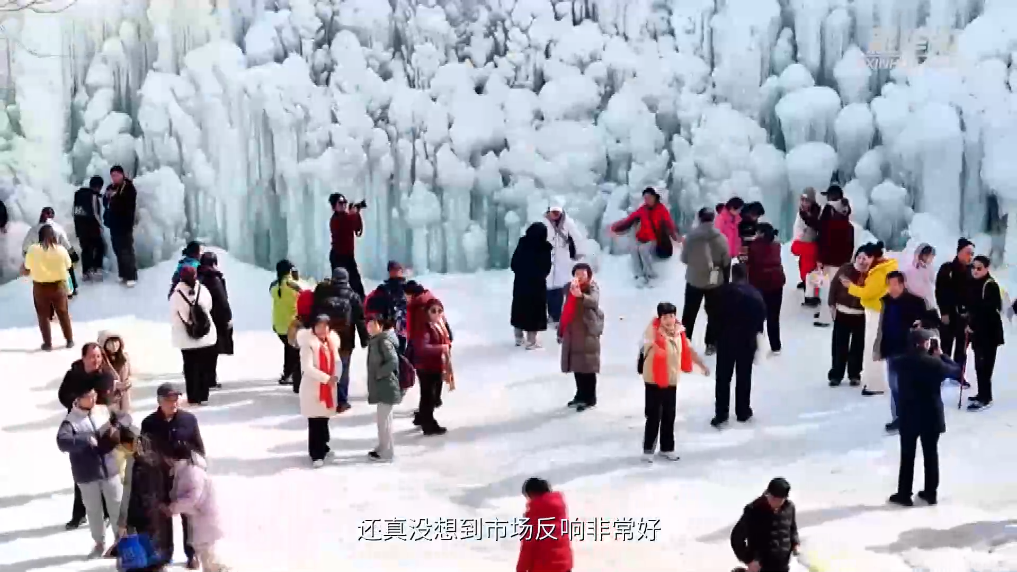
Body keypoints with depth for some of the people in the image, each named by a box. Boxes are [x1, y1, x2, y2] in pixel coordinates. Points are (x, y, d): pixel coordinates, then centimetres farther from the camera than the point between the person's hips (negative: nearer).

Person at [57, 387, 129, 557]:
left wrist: (117, 426, -9)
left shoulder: (103, 411, 0)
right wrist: (86, 440, -32)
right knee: (93, 510, 12)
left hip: (109, 468, 3)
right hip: (87, 474, -3)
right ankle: (99, 543, 30)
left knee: (117, 505, 12)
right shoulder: (71, 420, -14)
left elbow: (125, 417, 12)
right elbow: (62, 441, -28)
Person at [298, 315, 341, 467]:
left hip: (328, 387, 6)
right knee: (315, 422, -5)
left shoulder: (332, 341, 7)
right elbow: (308, 368, -20)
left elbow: (337, 362, 7)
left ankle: (323, 447, 34)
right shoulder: (308, 343, -14)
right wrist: (327, 378, -24)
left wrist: (335, 377, -13)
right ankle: (316, 454, 0)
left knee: (324, 419, 17)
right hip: (312, 387, -6)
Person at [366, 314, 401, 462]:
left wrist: (378, 374, -19)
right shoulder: (377, 340, 12)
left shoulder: (384, 341, -18)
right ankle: (383, 448, 28)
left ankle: (386, 452, 4)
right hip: (381, 386, 10)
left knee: (383, 419, -4)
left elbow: (393, 361, -27)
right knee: (383, 418, 18)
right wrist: (376, 376, 9)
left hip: (386, 386, -10)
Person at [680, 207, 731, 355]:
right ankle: (711, 344, 18)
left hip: (694, 280, 0)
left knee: (689, 313, 14)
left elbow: (684, 258, -5)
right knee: (713, 314, 14)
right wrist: (725, 280, 9)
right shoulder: (721, 238, -12)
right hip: (715, 282, 0)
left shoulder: (691, 236, -14)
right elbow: (726, 262, -5)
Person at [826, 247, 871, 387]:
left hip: (861, 316, -1)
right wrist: (832, 304, -1)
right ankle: (836, 375, 19)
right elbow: (834, 285, -1)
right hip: (842, 313, 1)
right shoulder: (846, 269, -8)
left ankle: (854, 375, 25)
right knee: (839, 345, 9)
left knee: (858, 346, 11)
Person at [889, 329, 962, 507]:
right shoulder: (935, 363, -13)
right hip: (931, 416, 0)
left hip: (908, 416, 1)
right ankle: (931, 493, 21)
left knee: (907, 456, 8)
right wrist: (941, 354, 6)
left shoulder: (902, 362, -9)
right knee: (931, 454, 13)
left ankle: (904, 494, 12)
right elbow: (956, 371, 2)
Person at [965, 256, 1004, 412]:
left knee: (984, 365, -7)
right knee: (979, 365, 14)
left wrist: (973, 326, -14)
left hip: (989, 332, -8)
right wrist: (970, 324, 5)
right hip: (978, 331, 8)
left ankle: (986, 398, -2)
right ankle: (982, 394, 24)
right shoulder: (974, 283, 10)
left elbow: (988, 311, -21)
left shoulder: (991, 286, -16)